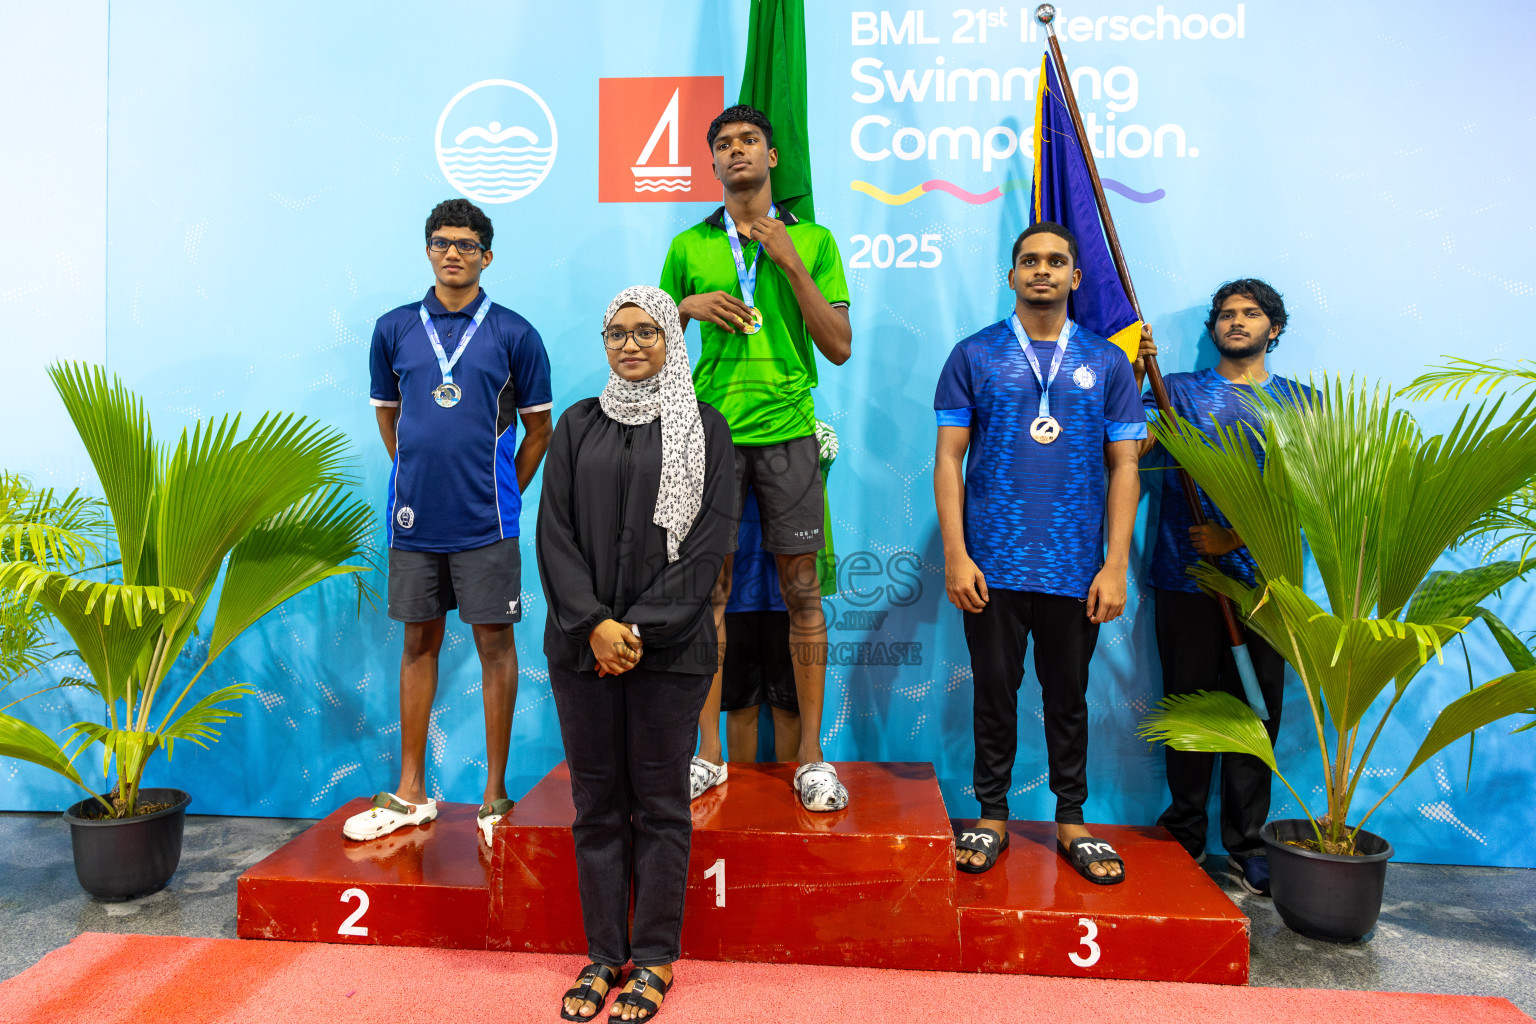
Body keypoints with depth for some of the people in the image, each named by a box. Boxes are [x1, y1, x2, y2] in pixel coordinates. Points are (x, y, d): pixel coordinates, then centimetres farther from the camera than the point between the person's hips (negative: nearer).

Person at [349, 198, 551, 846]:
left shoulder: (513, 333, 0)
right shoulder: (394, 329, 7)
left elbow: (538, 429, 4)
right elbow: (387, 416, 17)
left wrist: (502, 496, 3)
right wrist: (418, 475, 10)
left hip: (484, 520, -3)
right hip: (414, 517, 3)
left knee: (494, 642, 3)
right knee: (419, 642, 10)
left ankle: (495, 794, 15)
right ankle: (411, 794, 22)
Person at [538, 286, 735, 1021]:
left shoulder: (706, 429, 2)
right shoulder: (578, 425, 10)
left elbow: (709, 542, -5)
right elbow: (555, 531, 3)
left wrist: (642, 628, -12)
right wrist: (595, 623, -10)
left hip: (669, 648, -2)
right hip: (582, 645, 3)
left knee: (659, 802, 6)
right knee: (597, 801, 9)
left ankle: (655, 957, 20)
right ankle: (604, 952, 23)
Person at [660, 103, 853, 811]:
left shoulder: (812, 240, 8)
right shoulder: (689, 246, 11)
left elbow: (840, 347, 2)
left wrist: (791, 263, -6)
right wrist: (688, 306, -4)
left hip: (787, 429, -1)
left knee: (802, 591, 1)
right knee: (708, 587, 3)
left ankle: (812, 756, 13)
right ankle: (708, 753, 15)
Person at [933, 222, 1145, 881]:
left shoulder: (1107, 363, 7)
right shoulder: (974, 355, 3)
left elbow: (1124, 467, 6)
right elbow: (949, 458, 0)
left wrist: (1116, 565, -2)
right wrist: (955, 554, -8)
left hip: (1076, 569, 1)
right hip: (992, 565, -1)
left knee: (1068, 696, 12)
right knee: (995, 693, 8)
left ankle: (1071, 821, 27)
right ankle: (993, 817, 24)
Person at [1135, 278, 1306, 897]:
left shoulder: (1300, 401, 11)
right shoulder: (1179, 390, 9)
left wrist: (1235, 535, -9)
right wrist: (1132, 375, -15)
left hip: (1263, 579, 1)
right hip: (1185, 577, -1)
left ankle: (1245, 843, 19)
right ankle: (1185, 834, 20)